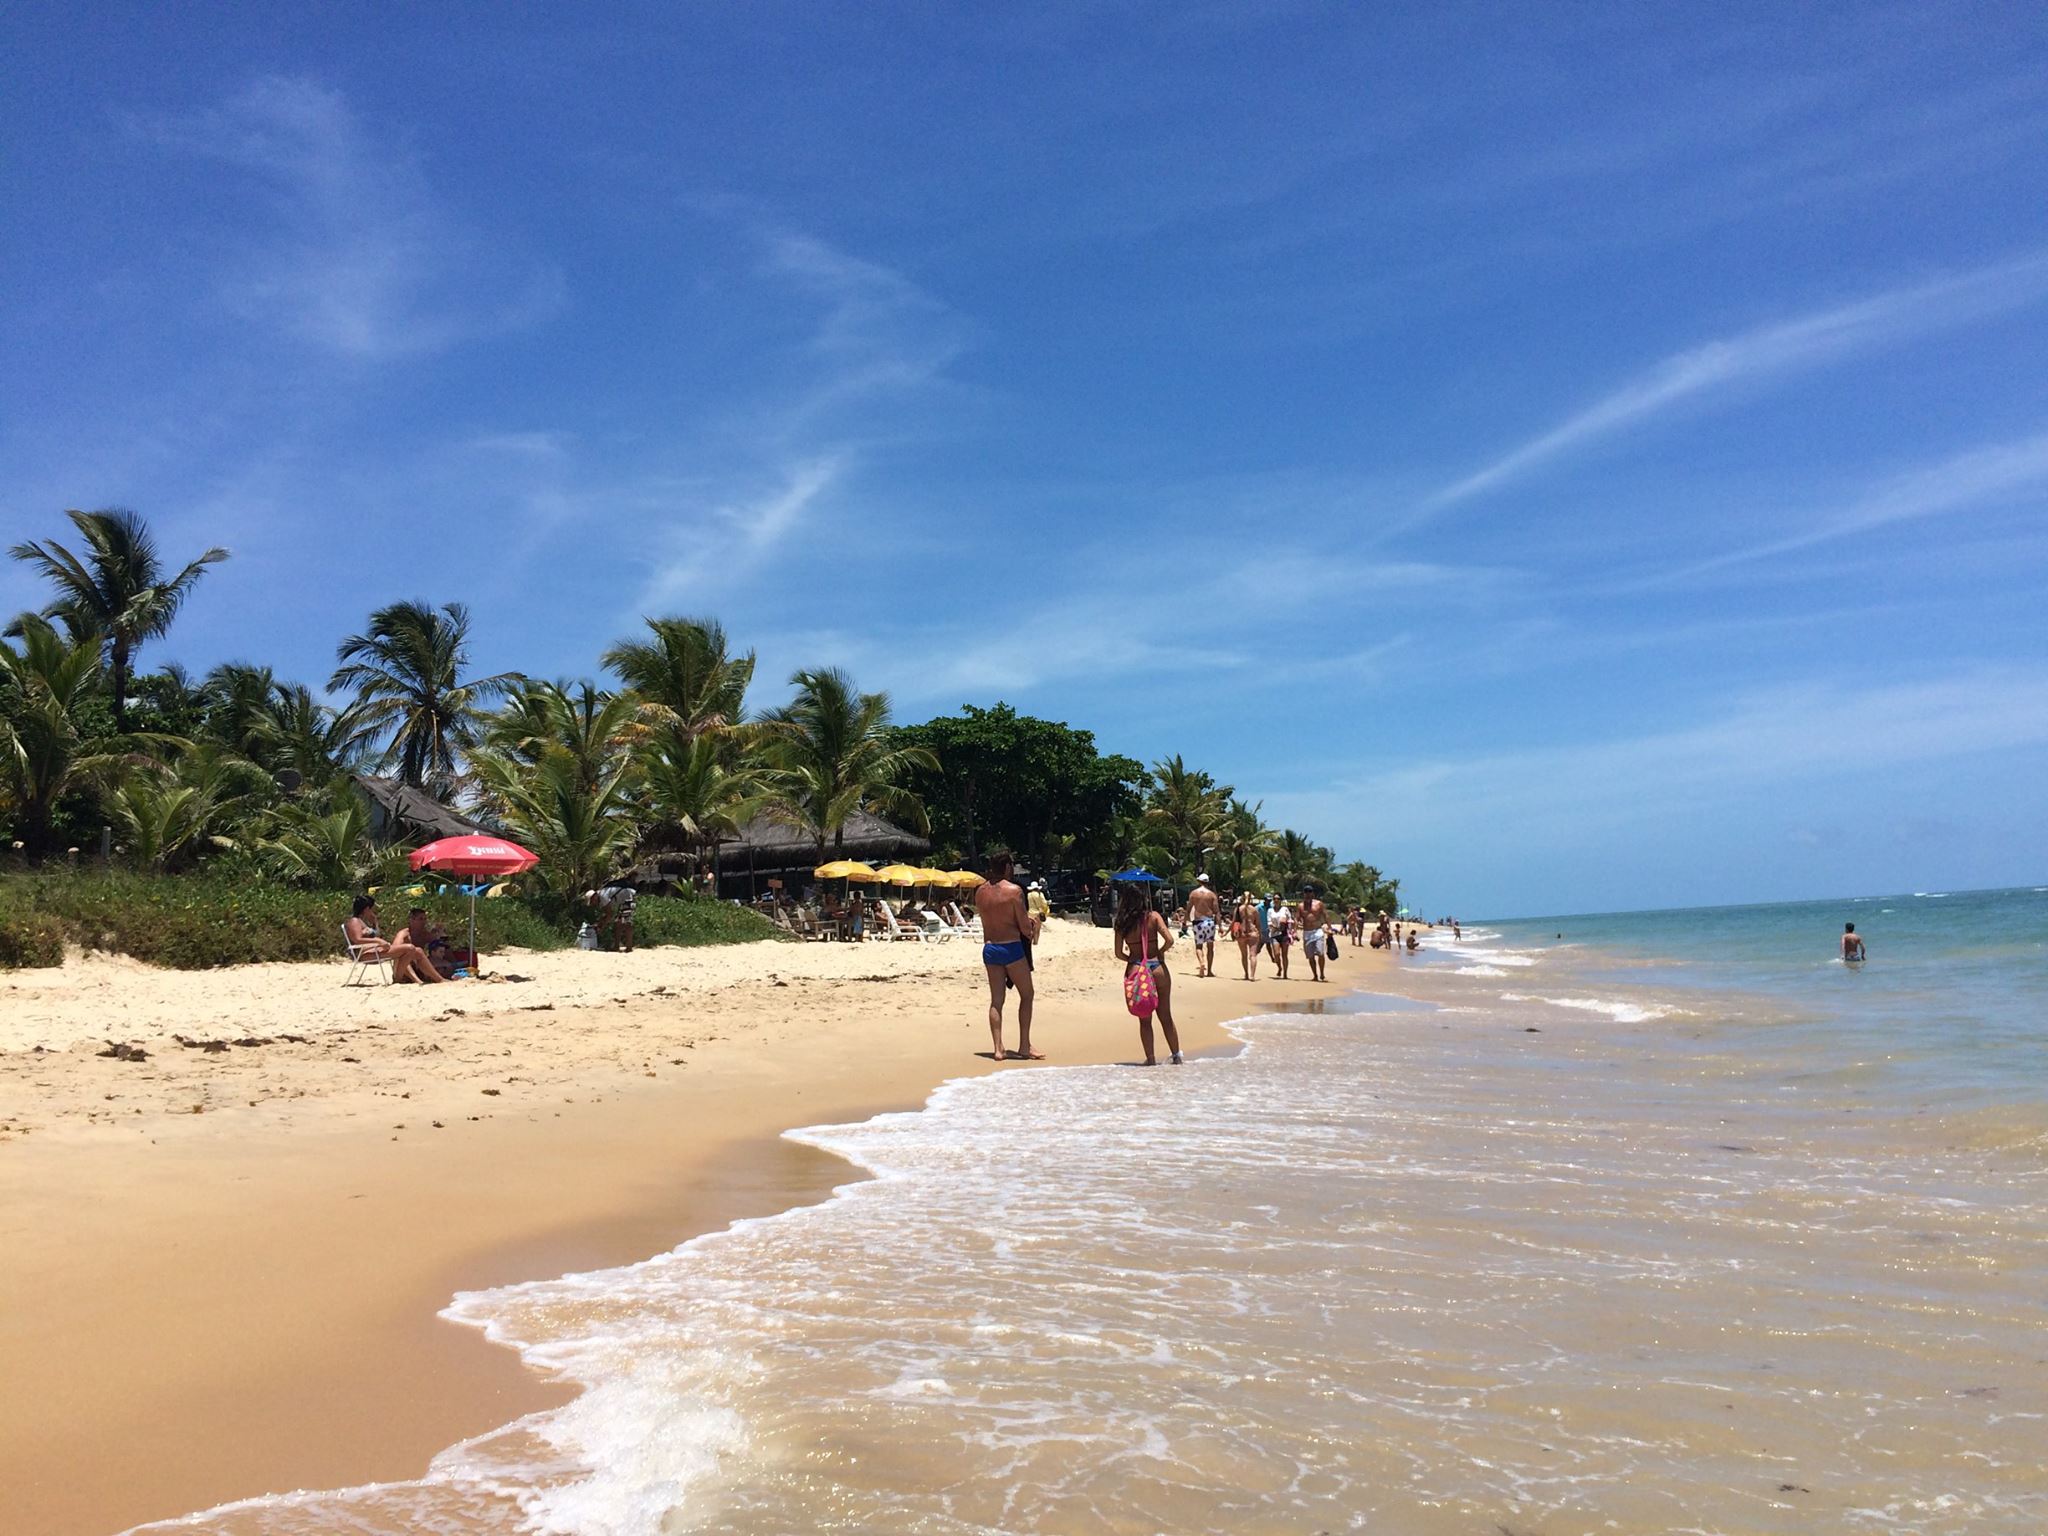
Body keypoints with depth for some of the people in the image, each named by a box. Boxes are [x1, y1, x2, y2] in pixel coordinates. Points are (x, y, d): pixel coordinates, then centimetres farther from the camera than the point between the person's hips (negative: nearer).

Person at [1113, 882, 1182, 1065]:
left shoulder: (1122, 922, -1)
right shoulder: (1153, 917, -3)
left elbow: (1119, 953, -2)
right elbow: (1169, 940, -12)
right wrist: (1160, 953, 6)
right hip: (1157, 969, 0)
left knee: (1144, 1019, 11)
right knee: (1166, 1017, 13)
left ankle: (1151, 1058, 9)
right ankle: (1176, 1055, 18)